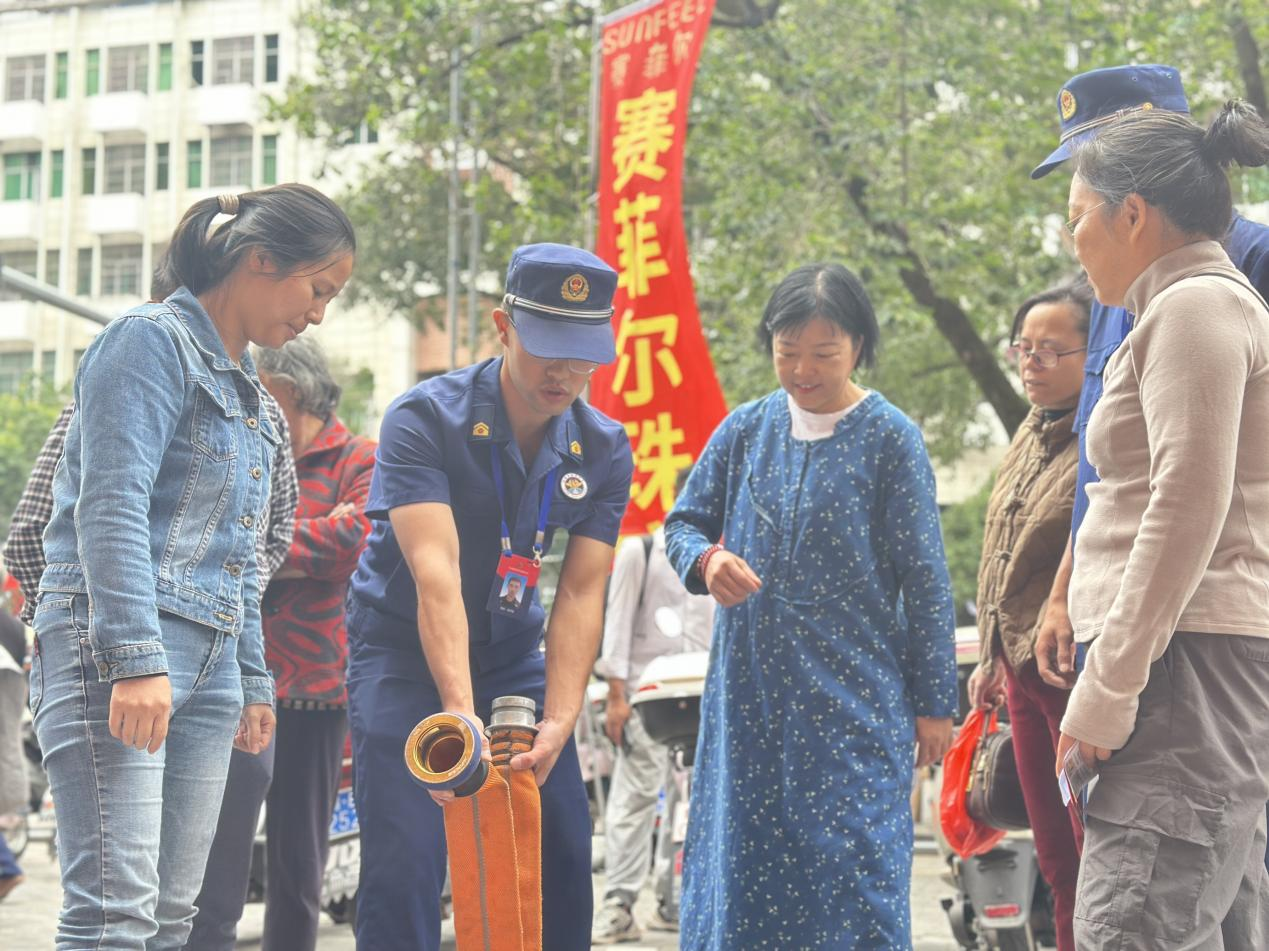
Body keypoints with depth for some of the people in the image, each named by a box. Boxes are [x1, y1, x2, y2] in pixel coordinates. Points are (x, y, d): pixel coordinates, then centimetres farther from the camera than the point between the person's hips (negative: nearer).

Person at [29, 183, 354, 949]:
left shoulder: (246, 390, 23)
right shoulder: (153, 342, -5)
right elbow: (112, 507, -15)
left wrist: (254, 680, 24)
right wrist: (135, 658, -23)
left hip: (211, 663, 9)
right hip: (114, 651, -9)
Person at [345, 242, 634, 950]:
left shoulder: (604, 450, -7)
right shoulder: (425, 420, -21)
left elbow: (582, 593, -13)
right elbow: (435, 572, -32)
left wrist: (558, 723, -27)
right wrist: (458, 709, -43)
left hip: (513, 654, 5)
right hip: (406, 652, -4)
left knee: (564, 856, 1)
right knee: (405, 860, -16)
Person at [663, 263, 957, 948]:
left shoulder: (889, 439, -4)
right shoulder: (746, 429, 6)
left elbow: (923, 579, -4)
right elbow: (682, 524, 12)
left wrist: (933, 703, -5)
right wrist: (706, 560, -12)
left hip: (853, 697, -4)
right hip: (749, 693, 4)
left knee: (853, 864, -4)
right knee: (739, 862, 7)